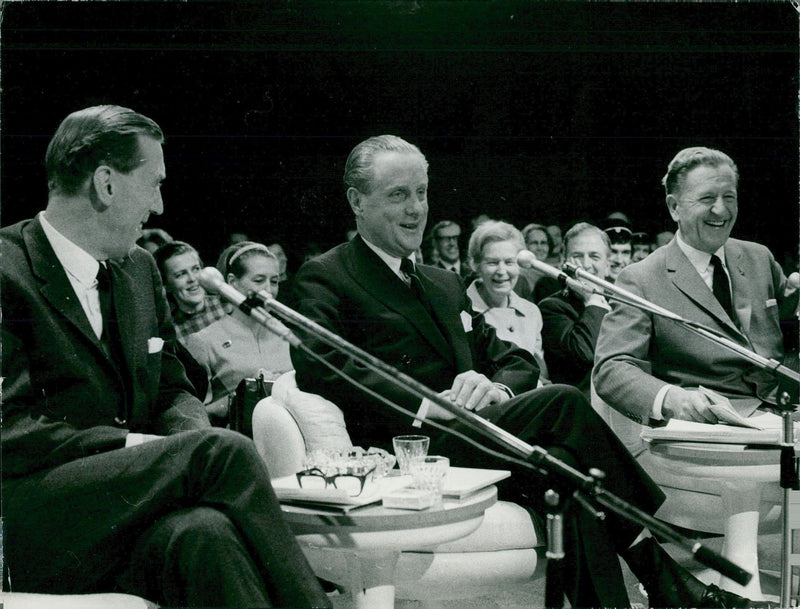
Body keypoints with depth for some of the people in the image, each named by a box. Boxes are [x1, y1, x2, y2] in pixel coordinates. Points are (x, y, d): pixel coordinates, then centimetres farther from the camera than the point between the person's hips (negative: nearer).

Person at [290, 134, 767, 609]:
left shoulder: (446, 284, 26)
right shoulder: (325, 279, 4)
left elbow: (518, 361, 23)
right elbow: (319, 367, -15)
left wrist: (496, 388, -3)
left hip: (467, 439, 6)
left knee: (562, 466, -26)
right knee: (563, 403, -24)